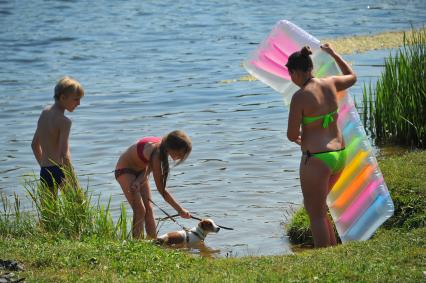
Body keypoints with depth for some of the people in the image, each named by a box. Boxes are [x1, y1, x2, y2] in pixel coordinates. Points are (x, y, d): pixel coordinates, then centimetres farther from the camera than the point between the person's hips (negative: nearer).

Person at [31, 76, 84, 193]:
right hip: (59, 170, -7)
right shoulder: (64, 121, -13)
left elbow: (35, 144, 20)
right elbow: (64, 155, -20)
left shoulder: (44, 112, 11)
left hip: (44, 171, 7)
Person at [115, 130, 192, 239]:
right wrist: (180, 210, -29)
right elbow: (161, 190, -33)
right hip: (125, 170, -8)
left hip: (140, 170, 8)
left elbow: (149, 167, -6)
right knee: (140, 210, -16)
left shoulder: (162, 146, -15)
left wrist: (139, 181, -25)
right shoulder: (156, 154, -38)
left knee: (149, 209, 4)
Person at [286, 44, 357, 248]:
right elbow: (352, 77, 26)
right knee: (317, 207, 25)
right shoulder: (330, 84, 2)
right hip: (339, 155, 8)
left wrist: (297, 138, 11)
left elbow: (291, 135, -13)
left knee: (316, 215, 5)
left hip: (317, 160, -8)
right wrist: (333, 54, 36)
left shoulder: (300, 97, -17)